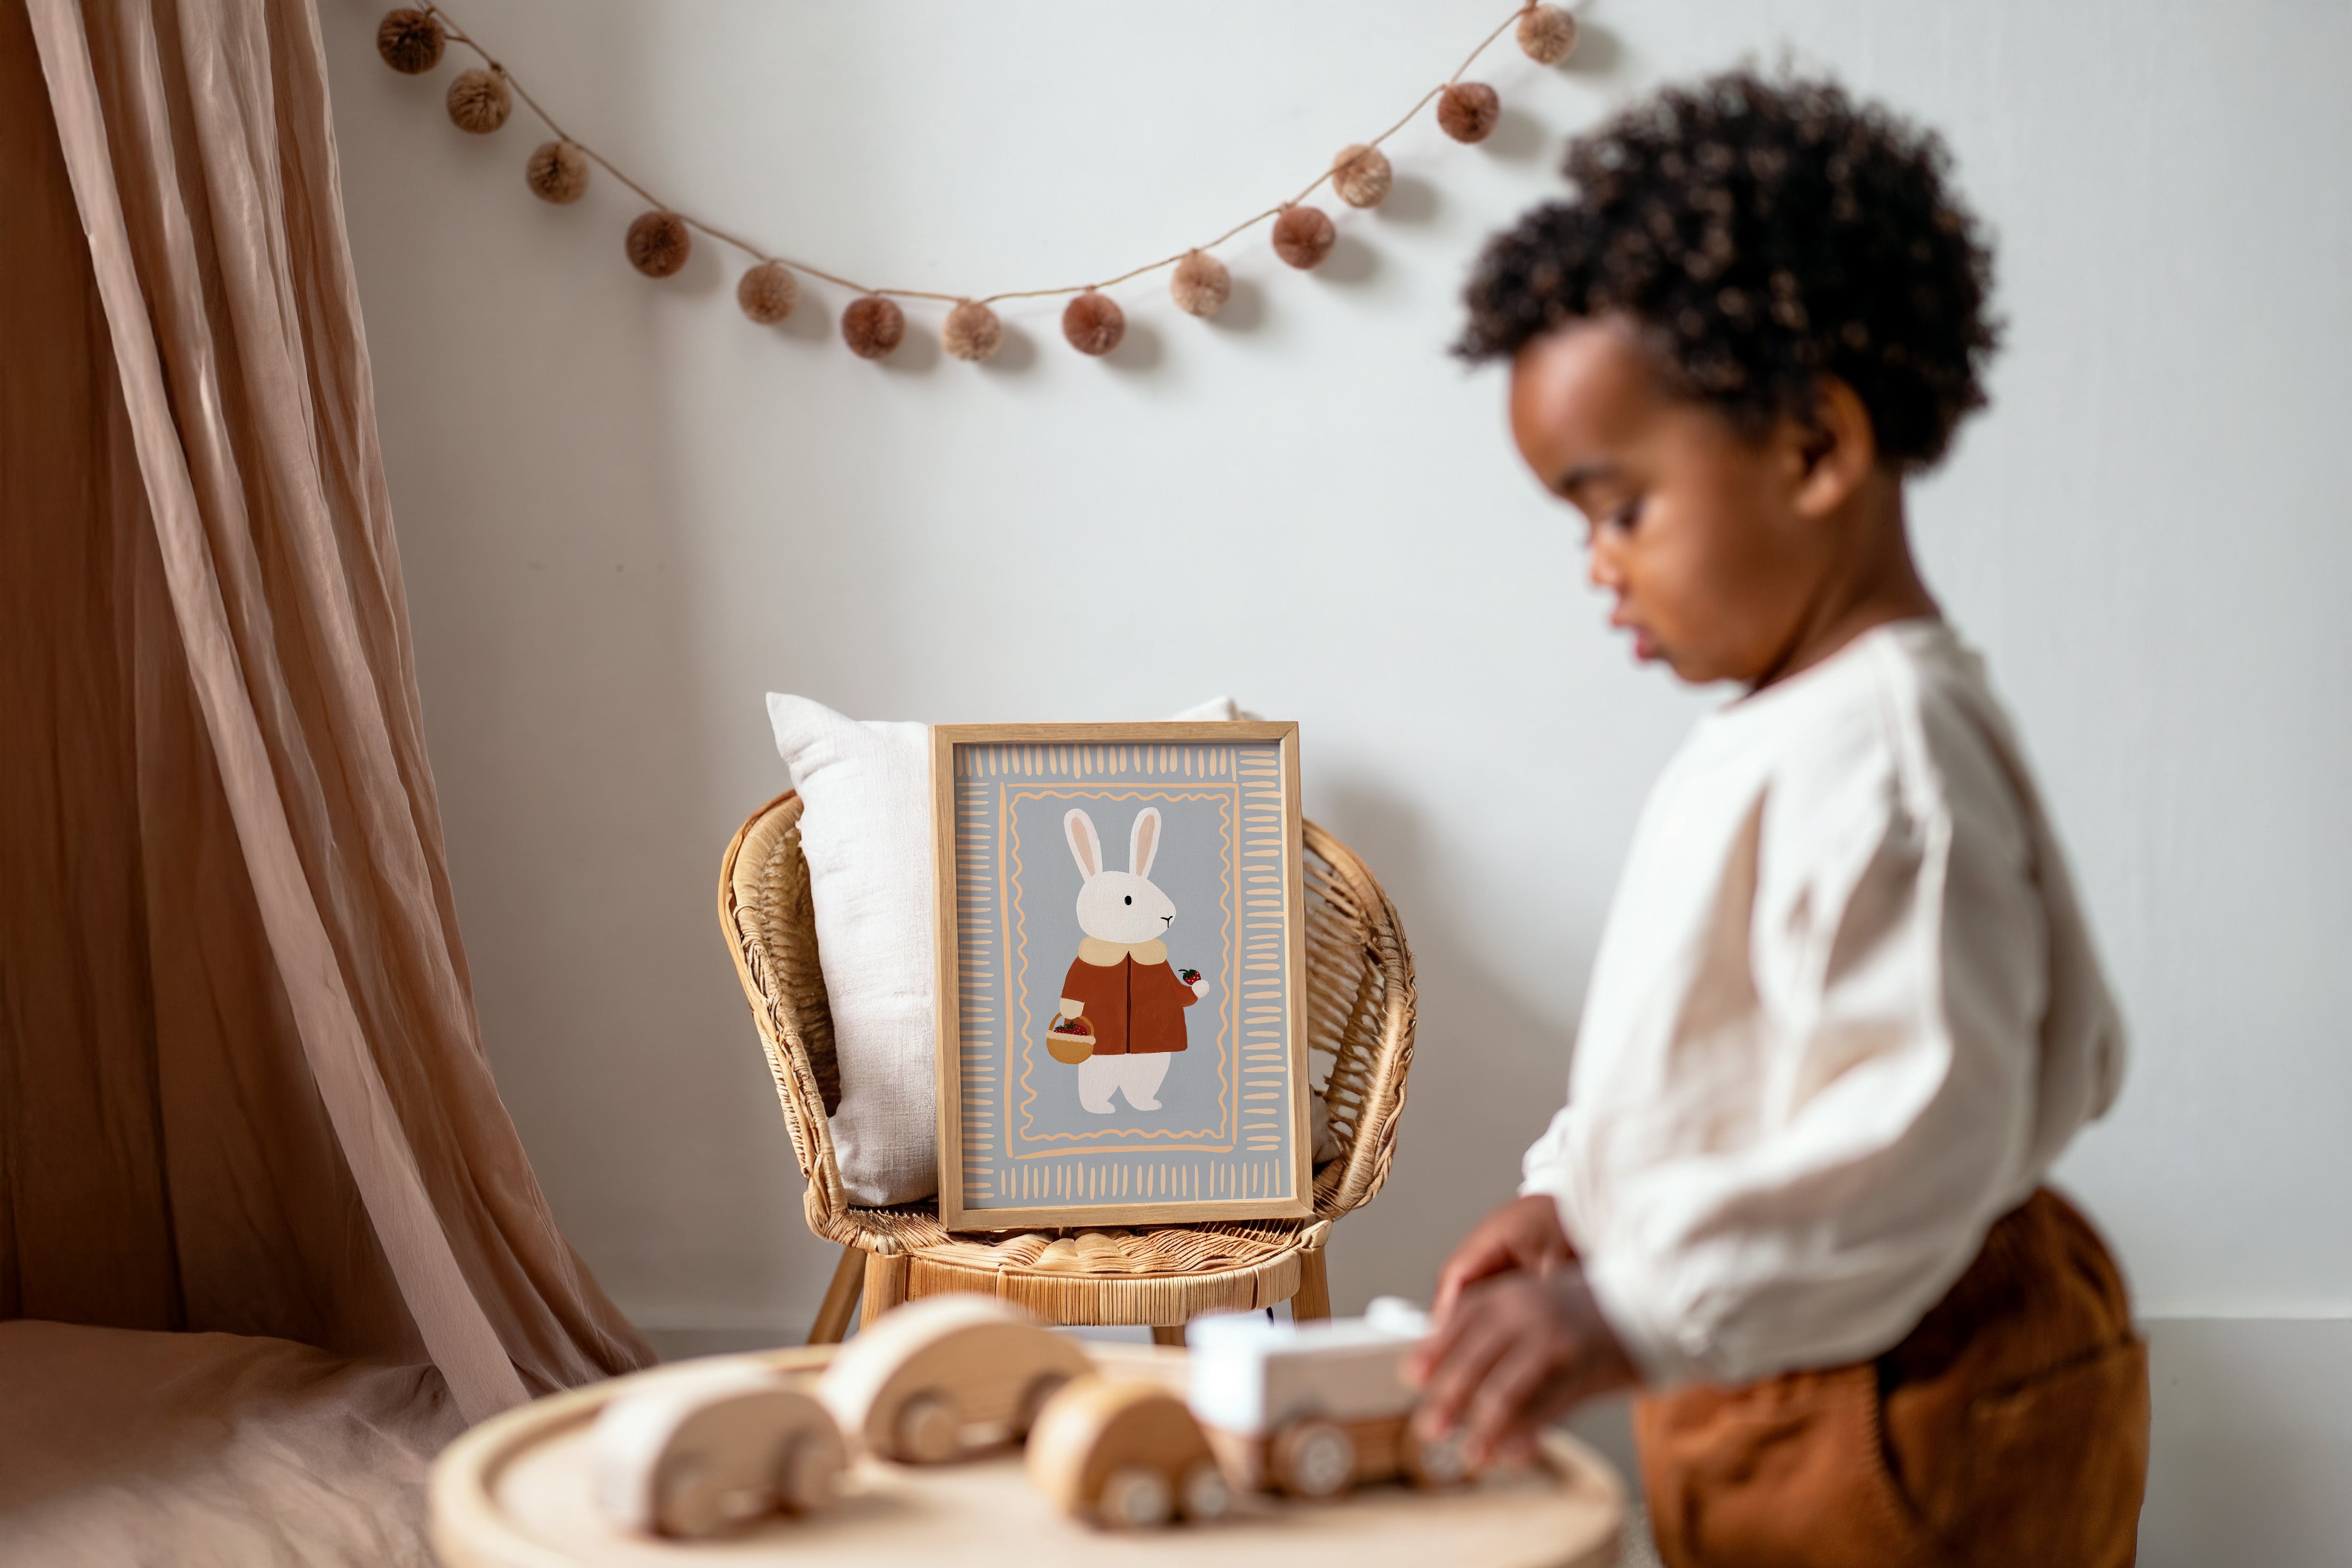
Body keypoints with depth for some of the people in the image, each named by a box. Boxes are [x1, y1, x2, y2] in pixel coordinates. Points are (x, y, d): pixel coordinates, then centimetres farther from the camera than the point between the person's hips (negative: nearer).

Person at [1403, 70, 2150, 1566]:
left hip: (1904, 1415, -9)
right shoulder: (1772, 729, 9)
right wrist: (1574, 1199, 11)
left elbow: (1918, 1134, -29)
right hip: (1772, 1395, 10)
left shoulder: (1882, 753, -23)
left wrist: (1633, 1314, -32)